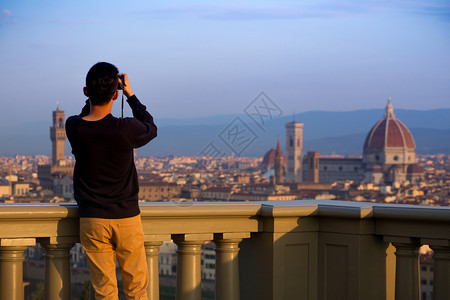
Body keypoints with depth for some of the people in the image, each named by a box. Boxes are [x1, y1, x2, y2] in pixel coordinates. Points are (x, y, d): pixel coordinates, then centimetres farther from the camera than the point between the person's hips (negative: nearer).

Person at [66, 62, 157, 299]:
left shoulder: (73, 128, -8)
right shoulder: (125, 129, -18)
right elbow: (150, 128, 7)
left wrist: (93, 94, 13)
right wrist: (130, 94, 10)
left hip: (91, 221, 2)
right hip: (126, 218, -2)